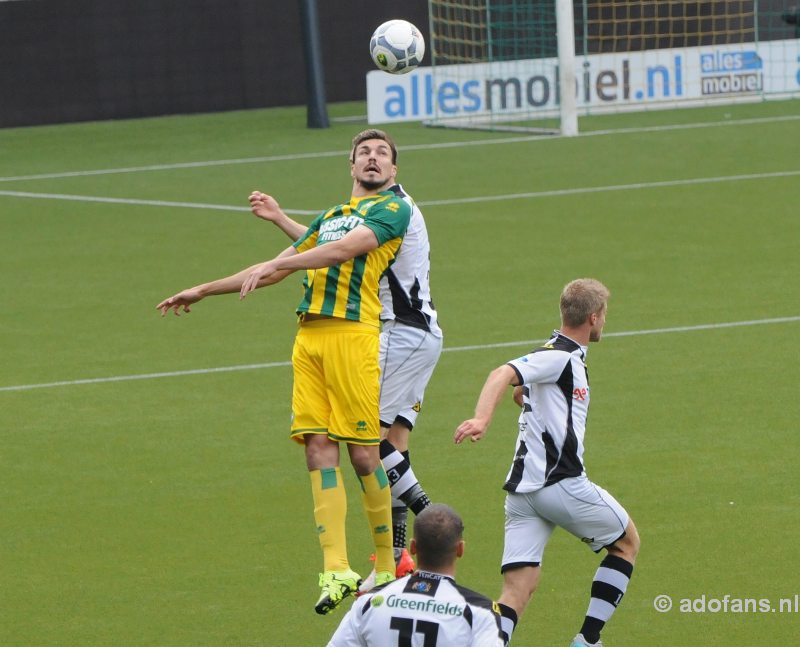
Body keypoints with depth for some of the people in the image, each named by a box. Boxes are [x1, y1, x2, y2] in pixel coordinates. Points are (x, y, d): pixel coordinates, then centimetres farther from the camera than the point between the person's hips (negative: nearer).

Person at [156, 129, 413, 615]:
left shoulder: (393, 209, 5)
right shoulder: (331, 217, 27)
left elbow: (347, 248, -12)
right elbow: (280, 268, 33)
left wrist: (277, 264, -19)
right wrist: (203, 291, 35)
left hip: (352, 333, -6)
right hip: (309, 335, 6)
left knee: (363, 452, -8)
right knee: (319, 449, -5)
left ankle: (387, 566, 4)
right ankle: (336, 570, -9)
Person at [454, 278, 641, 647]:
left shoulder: (568, 356, 19)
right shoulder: (560, 356, -10)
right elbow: (503, 374, -27)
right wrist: (481, 420, -41)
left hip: (522, 490, 8)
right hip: (562, 484, -8)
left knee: (517, 591, -2)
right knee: (627, 543, 16)